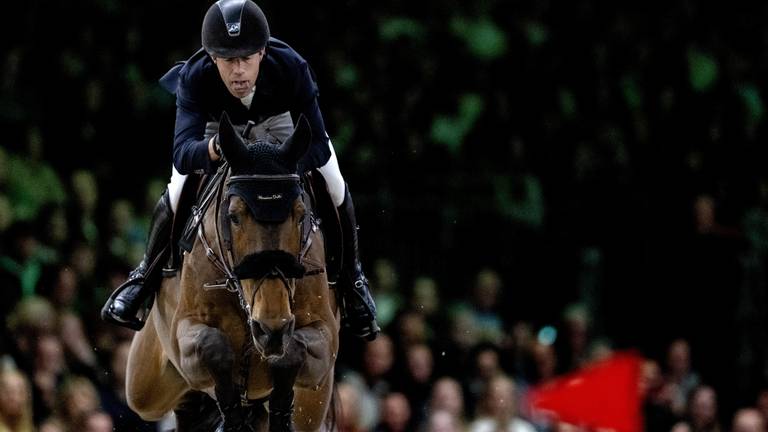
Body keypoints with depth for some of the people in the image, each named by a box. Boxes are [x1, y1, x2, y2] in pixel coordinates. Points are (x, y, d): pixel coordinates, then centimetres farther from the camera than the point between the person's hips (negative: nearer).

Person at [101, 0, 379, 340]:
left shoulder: (292, 68, -41)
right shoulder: (192, 78, -41)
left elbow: (319, 147, -40)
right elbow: (182, 153, -51)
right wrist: (214, 147, -74)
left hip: (282, 120, 0)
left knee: (335, 188, -14)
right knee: (176, 195, -19)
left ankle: (351, 280, 13)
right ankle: (146, 276, 9)